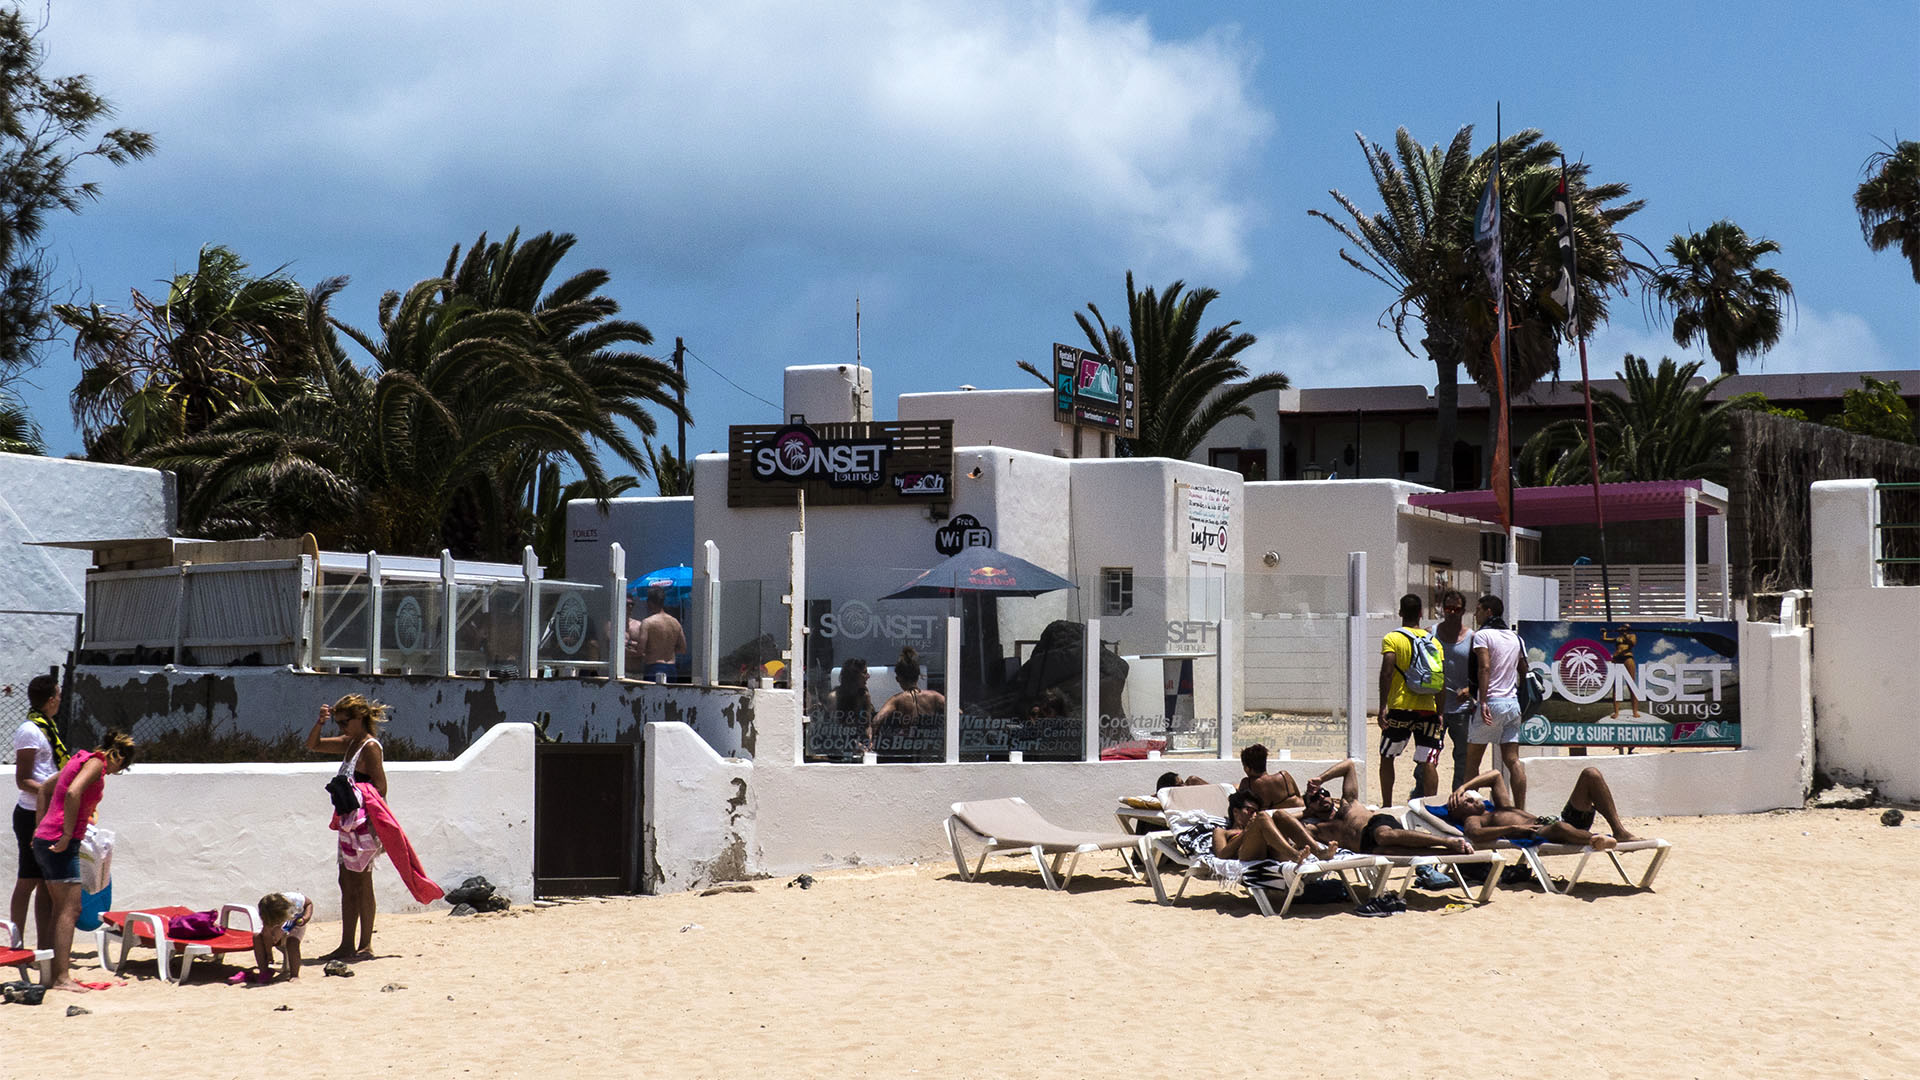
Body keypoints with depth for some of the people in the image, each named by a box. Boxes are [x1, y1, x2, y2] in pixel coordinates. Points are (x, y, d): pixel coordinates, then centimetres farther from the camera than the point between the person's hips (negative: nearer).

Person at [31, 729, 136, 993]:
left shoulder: (80, 760, 19)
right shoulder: (96, 763, -9)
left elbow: (45, 788, 27)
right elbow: (73, 793, -25)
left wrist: (41, 827, 22)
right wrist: (67, 834, -21)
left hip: (45, 840, 10)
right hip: (60, 843, -10)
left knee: (61, 909, 14)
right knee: (70, 910, -9)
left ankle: (55, 972, 17)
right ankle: (61, 977, -12)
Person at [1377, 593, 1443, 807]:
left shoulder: (1391, 639, -2)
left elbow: (1387, 673, -13)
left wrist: (1383, 707, -14)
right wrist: (1440, 713, 10)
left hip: (1400, 708, -2)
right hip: (1427, 709, 2)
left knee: (1387, 757, 11)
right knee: (1428, 761, 1)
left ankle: (1387, 806, 9)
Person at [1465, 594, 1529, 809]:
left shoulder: (1482, 634, -5)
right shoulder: (1515, 637, 16)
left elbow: (1485, 668, -18)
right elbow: (1524, 671, 17)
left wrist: (1483, 701, -23)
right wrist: (1523, 707, 22)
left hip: (1493, 702, -6)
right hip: (1513, 703, 6)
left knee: (1472, 759, 4)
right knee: (1512, 760, 4)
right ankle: (1521, 810, -2)